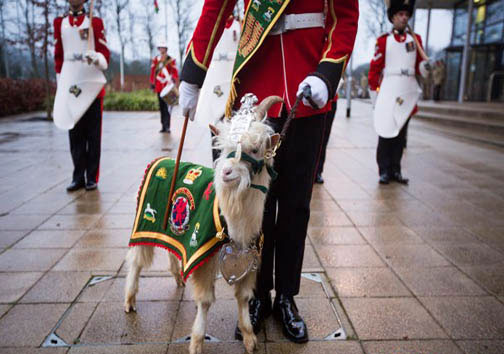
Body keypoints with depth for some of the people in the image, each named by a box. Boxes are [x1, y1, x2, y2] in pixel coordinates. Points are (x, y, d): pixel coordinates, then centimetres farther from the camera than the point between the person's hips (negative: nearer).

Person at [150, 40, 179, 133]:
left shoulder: (171, 60, 2)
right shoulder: (155, 60, 9)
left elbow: (175, 73, 3)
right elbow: (153, 72, 14)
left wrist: (175, 84, -5)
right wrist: (152, 83, 12)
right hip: (159, 87, 3)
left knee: (167, 107, -12)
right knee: (161, 107, 7)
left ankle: (167, 126, -11)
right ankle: (163, 126, 13)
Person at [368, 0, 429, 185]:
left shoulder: (415, 39, 12)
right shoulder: (383, 40, 3)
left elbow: (418, 67, 13)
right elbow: (375, 69, 2)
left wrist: (425, 67, -10)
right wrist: (374, 95, -1)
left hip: (408, 92, 4)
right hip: (388, 91, -3)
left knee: (401, 133, 6)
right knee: (386, 131, -4)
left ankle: (396, 170, 14)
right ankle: (384, 171, 3)